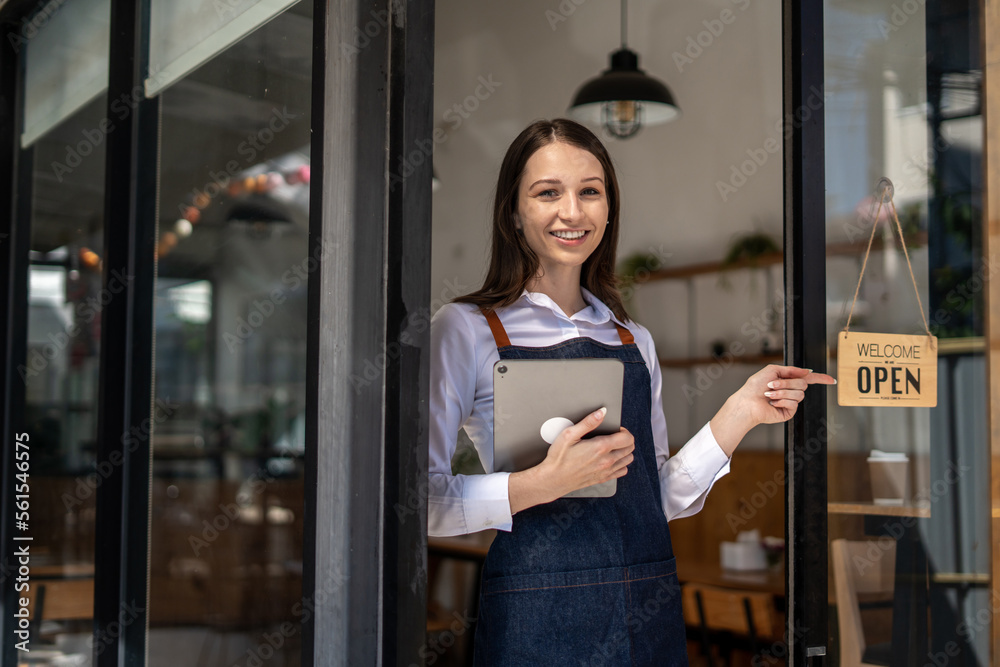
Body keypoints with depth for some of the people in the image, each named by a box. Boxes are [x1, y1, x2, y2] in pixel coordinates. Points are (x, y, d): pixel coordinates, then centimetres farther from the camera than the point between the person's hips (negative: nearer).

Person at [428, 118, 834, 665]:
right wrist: (543, 483, -21)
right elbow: (424, 501, -11)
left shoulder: (635, 342, 11)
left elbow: (663, 498, 12)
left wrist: (741, 413, 3)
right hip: (535, 620, -4)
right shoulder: (465, 328, -4)